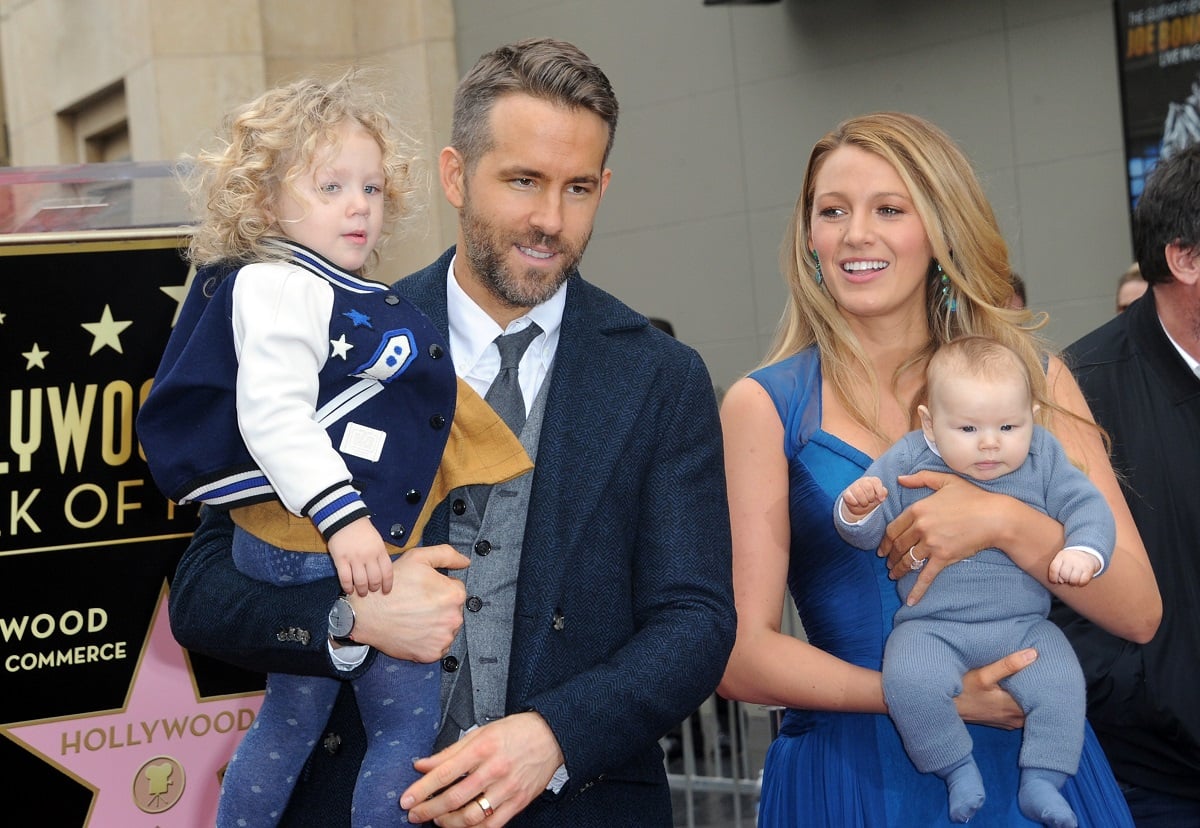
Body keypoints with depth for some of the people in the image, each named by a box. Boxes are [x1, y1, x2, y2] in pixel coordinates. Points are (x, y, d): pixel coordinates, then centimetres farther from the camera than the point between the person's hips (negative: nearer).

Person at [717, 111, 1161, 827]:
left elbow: (1138, 612, -3)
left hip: (1033, 767, 2)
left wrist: (1004, 521, -19)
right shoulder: (766, 405, -3)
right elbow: (742, 657, -8)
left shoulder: (1033, 374, 2)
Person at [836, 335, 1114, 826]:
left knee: (1061, 684, -22)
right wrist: (856, 509, -22)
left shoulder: (1044, 460, 5)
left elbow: (1087, 506, 4)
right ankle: (958, 768, -7)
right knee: (910, 681, -30)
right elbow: (867, 533, 2)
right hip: (931, 626, -2)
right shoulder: (907, 464, 0)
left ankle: (1041, 779, -1)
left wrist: (1083, 551, -18)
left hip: (1023, 624, 2)